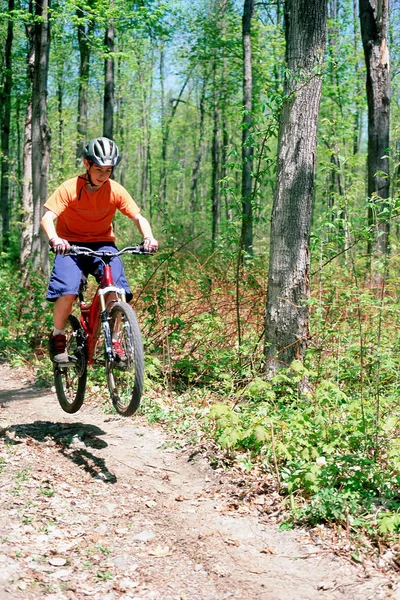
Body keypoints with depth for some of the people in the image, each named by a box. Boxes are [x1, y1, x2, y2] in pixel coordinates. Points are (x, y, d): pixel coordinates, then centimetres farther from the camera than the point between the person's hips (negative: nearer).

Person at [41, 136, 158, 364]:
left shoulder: (116, 190, -10)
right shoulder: (70, 188, -16)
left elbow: (138, 217, -10)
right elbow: (47, 218, -23)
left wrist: (149, 237, -31)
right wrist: (54, 239, -45)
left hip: (102, 244, 2)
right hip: (71, 244, -2)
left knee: (117, 290, -21)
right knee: (67, 291, -25)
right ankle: (58, 337, 1)